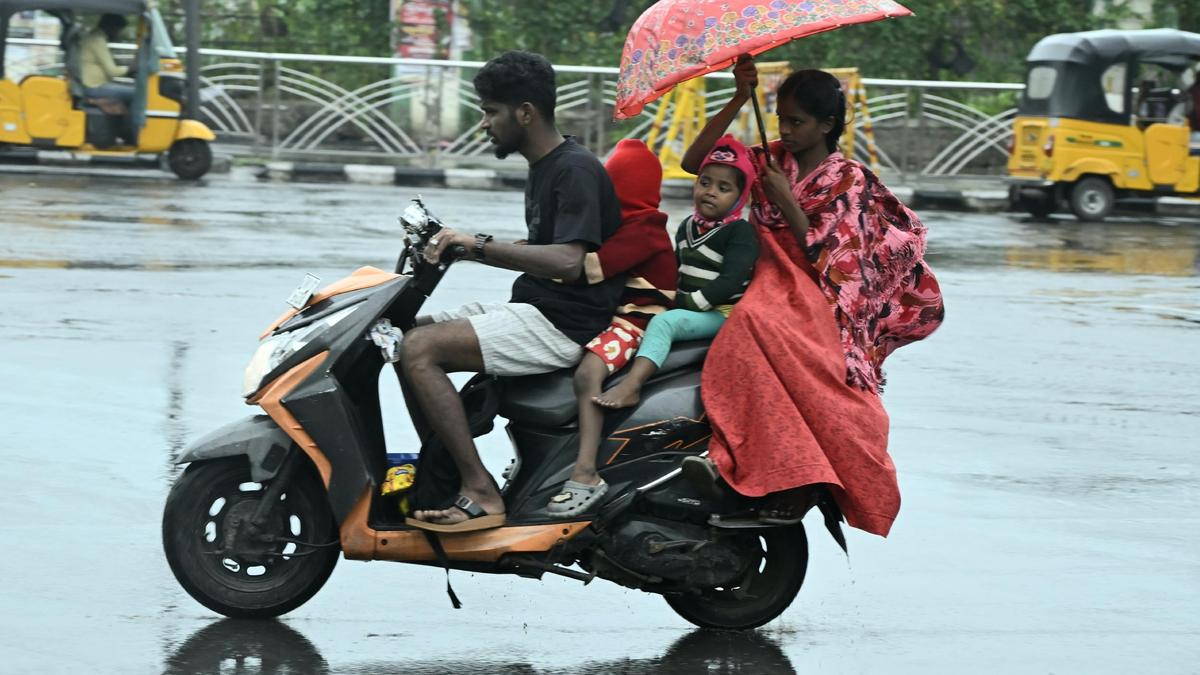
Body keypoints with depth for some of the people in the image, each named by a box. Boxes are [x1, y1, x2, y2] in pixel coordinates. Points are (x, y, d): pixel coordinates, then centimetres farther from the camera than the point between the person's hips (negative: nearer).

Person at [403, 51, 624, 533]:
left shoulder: (575, 171, -14)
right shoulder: (542, 167, 18)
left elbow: (568, 261, -28)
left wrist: (480, 245, -29)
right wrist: (457, 245, 16)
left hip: (562, 325, -11)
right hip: (531, 311, 11)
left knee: (420, 349, -22)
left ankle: (480, 492, -24)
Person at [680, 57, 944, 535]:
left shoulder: (848, 180, 4)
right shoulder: (772, 159, 16)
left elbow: (826, 260, -5)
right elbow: (694, 162, 6)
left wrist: (786, 201, -11)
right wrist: (739, 101, 0)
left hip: (822, 298, -4)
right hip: (776, 284, 4)